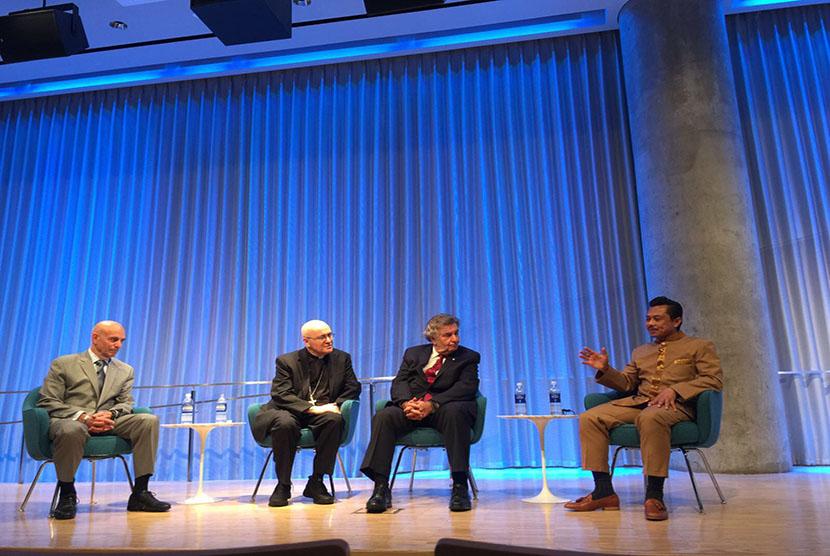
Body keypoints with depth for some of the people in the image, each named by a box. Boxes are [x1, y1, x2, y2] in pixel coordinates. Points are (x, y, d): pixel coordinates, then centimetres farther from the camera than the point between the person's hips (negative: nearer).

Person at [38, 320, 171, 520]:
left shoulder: (125, 370, 20)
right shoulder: (63, 364, 9)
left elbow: (126, 403, 12)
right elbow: (48, 402, 0)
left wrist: (109, 414, -14)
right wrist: (84, 417, -17)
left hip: (108, 422, 4)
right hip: (69, 420, -3)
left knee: (149, 420, -23)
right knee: (72, 430, -41)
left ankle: (140, 494, -20)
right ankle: (67, 496, -16)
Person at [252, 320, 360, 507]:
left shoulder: (342, 358, 12)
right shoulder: (286, 361, 3)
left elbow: (353, 388, 10)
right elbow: (280, 394, -9)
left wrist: (336, 405, -12)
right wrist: (312, 408, -22)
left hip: (322, 412, 2)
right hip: (290, 412, -1)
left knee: (334, 419, -33)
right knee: (285, 423, -36)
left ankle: (316, 483, -20)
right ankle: (283, 485, -17)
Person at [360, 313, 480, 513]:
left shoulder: (468, 357, 11)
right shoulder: (413, 353, 20)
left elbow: (467, 387, -6)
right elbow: (399, 382, 8)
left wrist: (432, 405, -21)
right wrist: (406, 403, -17)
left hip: (443, 409, -2)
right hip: (412, 408, 3)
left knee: (454, 411, -37)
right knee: (383, 416, -26)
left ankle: (460, 487, -32)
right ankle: (381, 488, -23)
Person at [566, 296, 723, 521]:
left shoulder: (700, 346, 13)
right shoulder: (640, 352, 28)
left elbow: (714, 379, -1)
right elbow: (626, 382, 24)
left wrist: (675, 390, -15)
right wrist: (605, 370, 3)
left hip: (677, 405, -5)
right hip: (638, 402, 6)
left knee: (650, 417, -42)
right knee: (589, 418, -17)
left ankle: (654, 496, -33)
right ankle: (604, 492, -16)